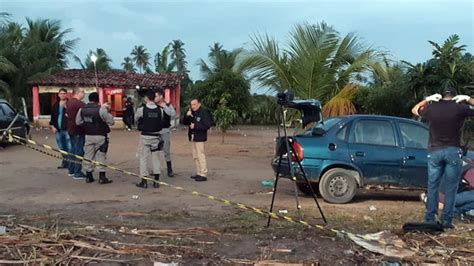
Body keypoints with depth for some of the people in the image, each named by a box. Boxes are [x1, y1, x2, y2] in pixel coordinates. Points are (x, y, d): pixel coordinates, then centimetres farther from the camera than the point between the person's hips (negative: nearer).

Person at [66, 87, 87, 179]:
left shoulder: (68, 103, 12)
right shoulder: (79, 103, -18)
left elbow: (67, 115, 21)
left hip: (70, 129, 9)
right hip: (78, 130, -9)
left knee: (73, 150, 17)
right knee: (79, 151, -5)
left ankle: (71, 170, 24)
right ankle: (77, 173, -3)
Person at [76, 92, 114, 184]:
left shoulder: (82, 109, 1)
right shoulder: (101, 109, -17)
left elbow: (78, 122, 9)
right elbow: (111, 121, -13)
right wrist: (107, 112, 3)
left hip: (88, 136, 5)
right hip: (100, 136, -5)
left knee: (88, 155, 13)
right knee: (100, 156, 2)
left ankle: (88, 176, 19)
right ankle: (102, 177, 3)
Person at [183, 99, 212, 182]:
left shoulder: (204, 112, -11)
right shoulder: (192, 113, 13)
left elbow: (207, 125, -19)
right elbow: (184, 122, 14)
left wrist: (195, 126, -17)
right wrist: (187, 116, -5)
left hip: (199, 137, -8)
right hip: (192, 137, 8)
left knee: (200, 155, -8)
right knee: (195, 156, 13)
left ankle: (203, 175, -5)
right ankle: (199, 173, 21)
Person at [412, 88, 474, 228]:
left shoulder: (431, 108, 2)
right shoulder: (460, 108, -5)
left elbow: (414, 110, 23)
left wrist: (427, 99, 17)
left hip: (434, 151, 2)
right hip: (453, 151, -2)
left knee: (432, 186, 9)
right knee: (450, 188, 4)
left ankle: (429, 218, 7)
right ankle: (447, 220, 3)